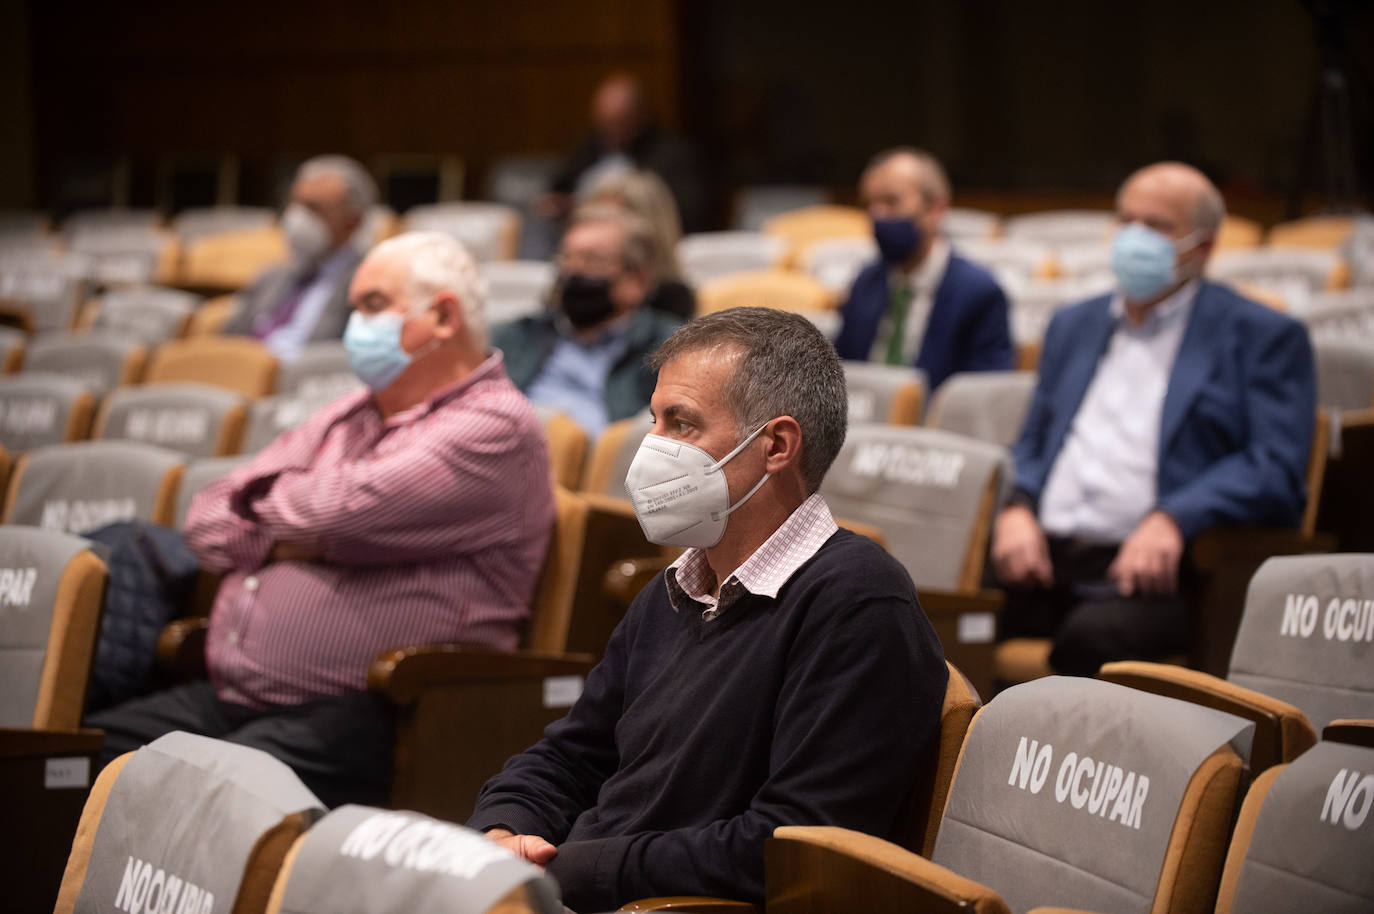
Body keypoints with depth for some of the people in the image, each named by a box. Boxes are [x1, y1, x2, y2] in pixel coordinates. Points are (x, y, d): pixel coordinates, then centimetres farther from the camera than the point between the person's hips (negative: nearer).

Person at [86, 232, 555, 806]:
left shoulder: (495, 427, -4)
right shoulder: (348, 417, 23)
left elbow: (345, 509, -17)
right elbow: (209, 524, 18)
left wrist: (262, 502, 6)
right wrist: (292, 539, -3)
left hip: (353, 716, -8)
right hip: (227, 701, 8)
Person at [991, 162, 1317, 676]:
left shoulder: (1263, 337, 8)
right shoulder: (1074, 325, 27)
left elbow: (1276, 472, -4)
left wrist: (1172, 520, -19)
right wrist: (1017, 509, 2)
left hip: (1148, 568, -5)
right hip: (1045, 556, 5)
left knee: (1094, 635, -37)